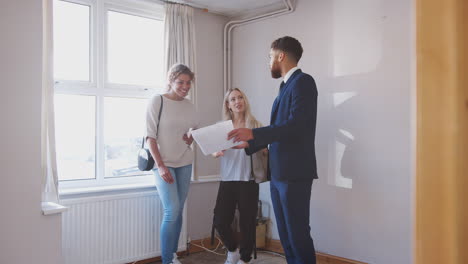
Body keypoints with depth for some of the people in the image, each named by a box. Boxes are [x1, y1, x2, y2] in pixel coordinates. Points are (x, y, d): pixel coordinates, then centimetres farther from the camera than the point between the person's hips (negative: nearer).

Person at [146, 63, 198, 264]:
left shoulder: (189, 105, 7)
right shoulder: (157, 101, -8)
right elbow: (150, 136, -11)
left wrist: (191, 140, -4)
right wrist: (160, 165, -17)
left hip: (185, 164, 5)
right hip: (163, 163, -5)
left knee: (178, 211, 7)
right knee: (172, 210, -12)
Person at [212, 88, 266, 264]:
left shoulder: (255, 125, 1)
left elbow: (264, 152, 0)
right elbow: (214, 152, 9)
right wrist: (217, 152, -13)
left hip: (248, 180, -2)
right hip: (227, 180, 3)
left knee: (247, 223, 3)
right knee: (220, 221, 2)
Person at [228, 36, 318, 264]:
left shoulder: (303, 81, -8)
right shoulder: (286, 86, 18)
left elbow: (297, 125, -20)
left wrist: (253, 133, -19)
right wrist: (248, 144, 23)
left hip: (294, 172, -9)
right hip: (278, 173, 9)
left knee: (298, 234, -3)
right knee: (285, 234, 13)